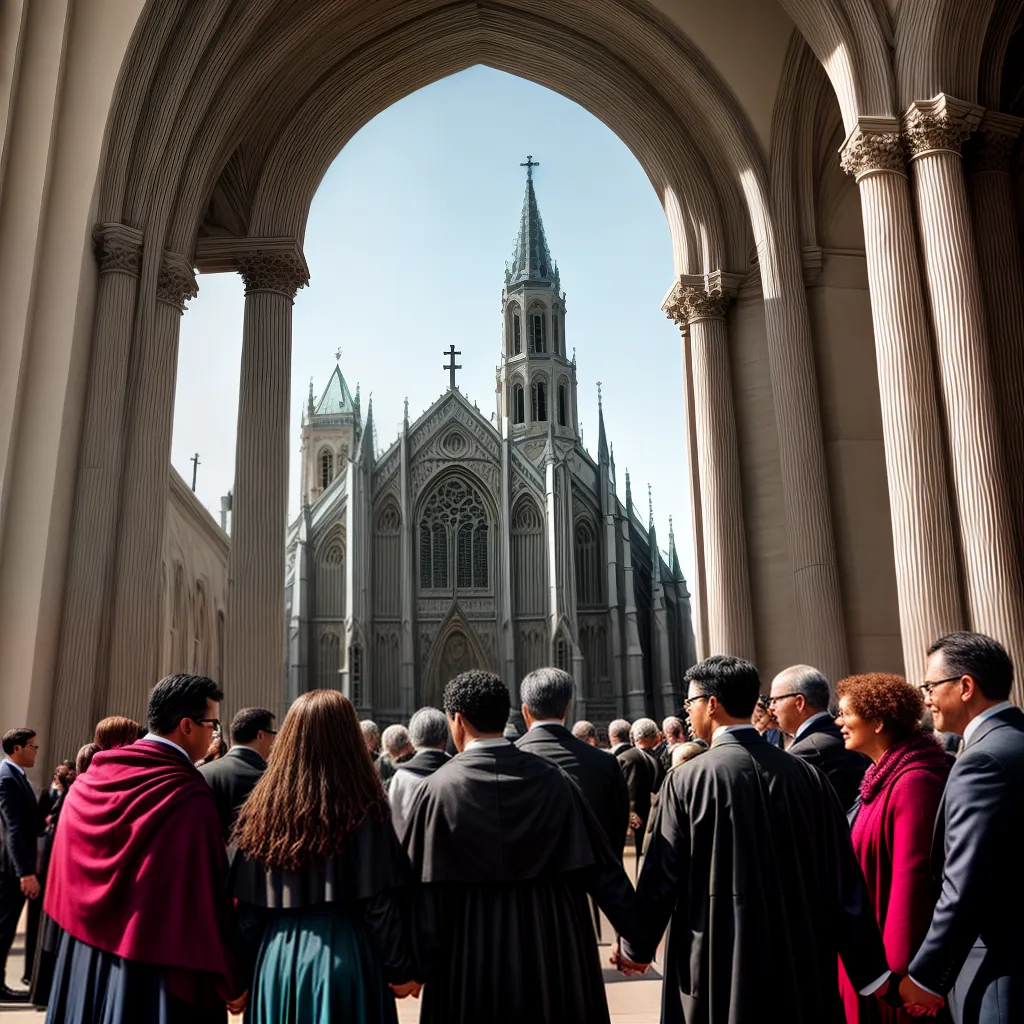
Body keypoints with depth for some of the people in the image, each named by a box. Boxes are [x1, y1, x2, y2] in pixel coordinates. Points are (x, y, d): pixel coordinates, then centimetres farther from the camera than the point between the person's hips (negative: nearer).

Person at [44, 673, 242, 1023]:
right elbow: (205, 897, -18)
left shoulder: (88, 781, 0)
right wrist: (231, 983, -7)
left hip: (83, 960, 7)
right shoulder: (190, 798, -22)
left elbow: (67, 878, 11)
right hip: (155, 969, -7)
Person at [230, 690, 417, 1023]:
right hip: (345, 958, -3)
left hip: (276, 959, 4)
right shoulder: (365, 808, -13)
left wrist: (251, 967, 13)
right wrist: (400, 968, 0)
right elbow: (381, 904, -11)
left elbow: (247, 907, 2)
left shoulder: (263, 807, -3)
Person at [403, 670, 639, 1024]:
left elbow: (426, 886, -10)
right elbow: (599, 866, -4)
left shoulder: (439, 788, -11)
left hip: (471, 952, -2)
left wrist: (419, 964, -3)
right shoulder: (554, 779, -5)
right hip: (552, 944, 2)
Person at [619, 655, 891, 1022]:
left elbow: (662, 873, -8)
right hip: (800, 956, 3)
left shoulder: (689, 778, -14)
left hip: (718, 959, -3)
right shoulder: (806, 774, -5)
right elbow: (842, 877, -3)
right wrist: (869, 967, 5)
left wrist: (637, 946, 7)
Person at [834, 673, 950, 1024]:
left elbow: (913, 875, -23)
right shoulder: (882, 775, 8)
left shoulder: (913, 781, -22)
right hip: (869, 938, 9)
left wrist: (900, 964, -20)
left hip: (890, 941, -9)